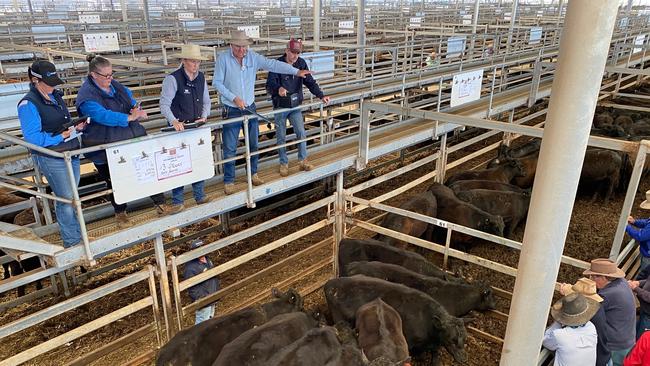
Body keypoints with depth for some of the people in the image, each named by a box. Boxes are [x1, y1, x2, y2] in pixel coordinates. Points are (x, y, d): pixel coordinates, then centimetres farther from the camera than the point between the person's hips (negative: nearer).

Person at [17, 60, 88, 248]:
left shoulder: (55, 95, 9)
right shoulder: (28, 104, -15)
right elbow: (32, 137, -18)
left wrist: (76, 127, 1)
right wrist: (60, 137, -21)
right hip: (51, 159, -7)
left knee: (72, 197, 16)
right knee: (66, 200, -3)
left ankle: (77, 235, 30)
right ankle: (72, 243, 10)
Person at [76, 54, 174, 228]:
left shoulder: (115, 85, 6)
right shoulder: (86, 95, -17)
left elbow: (130, 98, 18)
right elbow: (103, 116, -31)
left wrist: (136, 107, -7)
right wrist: (130, 117, -35)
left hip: (133, 138, 6)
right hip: (106, 148, -6)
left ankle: (160, 203, 22)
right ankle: (120, 213, 31)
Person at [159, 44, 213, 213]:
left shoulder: (201, 78, 4)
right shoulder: (172, 79, -14)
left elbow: (206, 101, 10)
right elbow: (164, 104, -17)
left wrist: (204, 117, -7)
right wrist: (174, 121, -31)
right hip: (179, 128, -5)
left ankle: (200, 196, 27)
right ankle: (177, 201, 14)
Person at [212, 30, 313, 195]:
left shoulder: (253, 57, -3)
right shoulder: (223, 58, -11)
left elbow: (273, 64, -9)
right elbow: (217, 83, -9)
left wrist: (296, 71, -17)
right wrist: (234, 98, -18)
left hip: (250, 108, 4)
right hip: (232, 111, -4)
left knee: (253, 144, 15)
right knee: (230, 149, 2)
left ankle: (253, 173, 34)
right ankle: (228, 181, 16)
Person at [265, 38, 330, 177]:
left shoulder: (301, 63, -4)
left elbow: (310, 81, -4)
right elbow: (269, 85, -25)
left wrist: (321, 96, -17)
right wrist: (278, 89, -48)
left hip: (295, 106, 3)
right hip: (280, 107, -3)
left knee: (301, 133, 0)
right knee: (281, 137, 7)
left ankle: (303, 160, 16)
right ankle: (284, 163, 23)